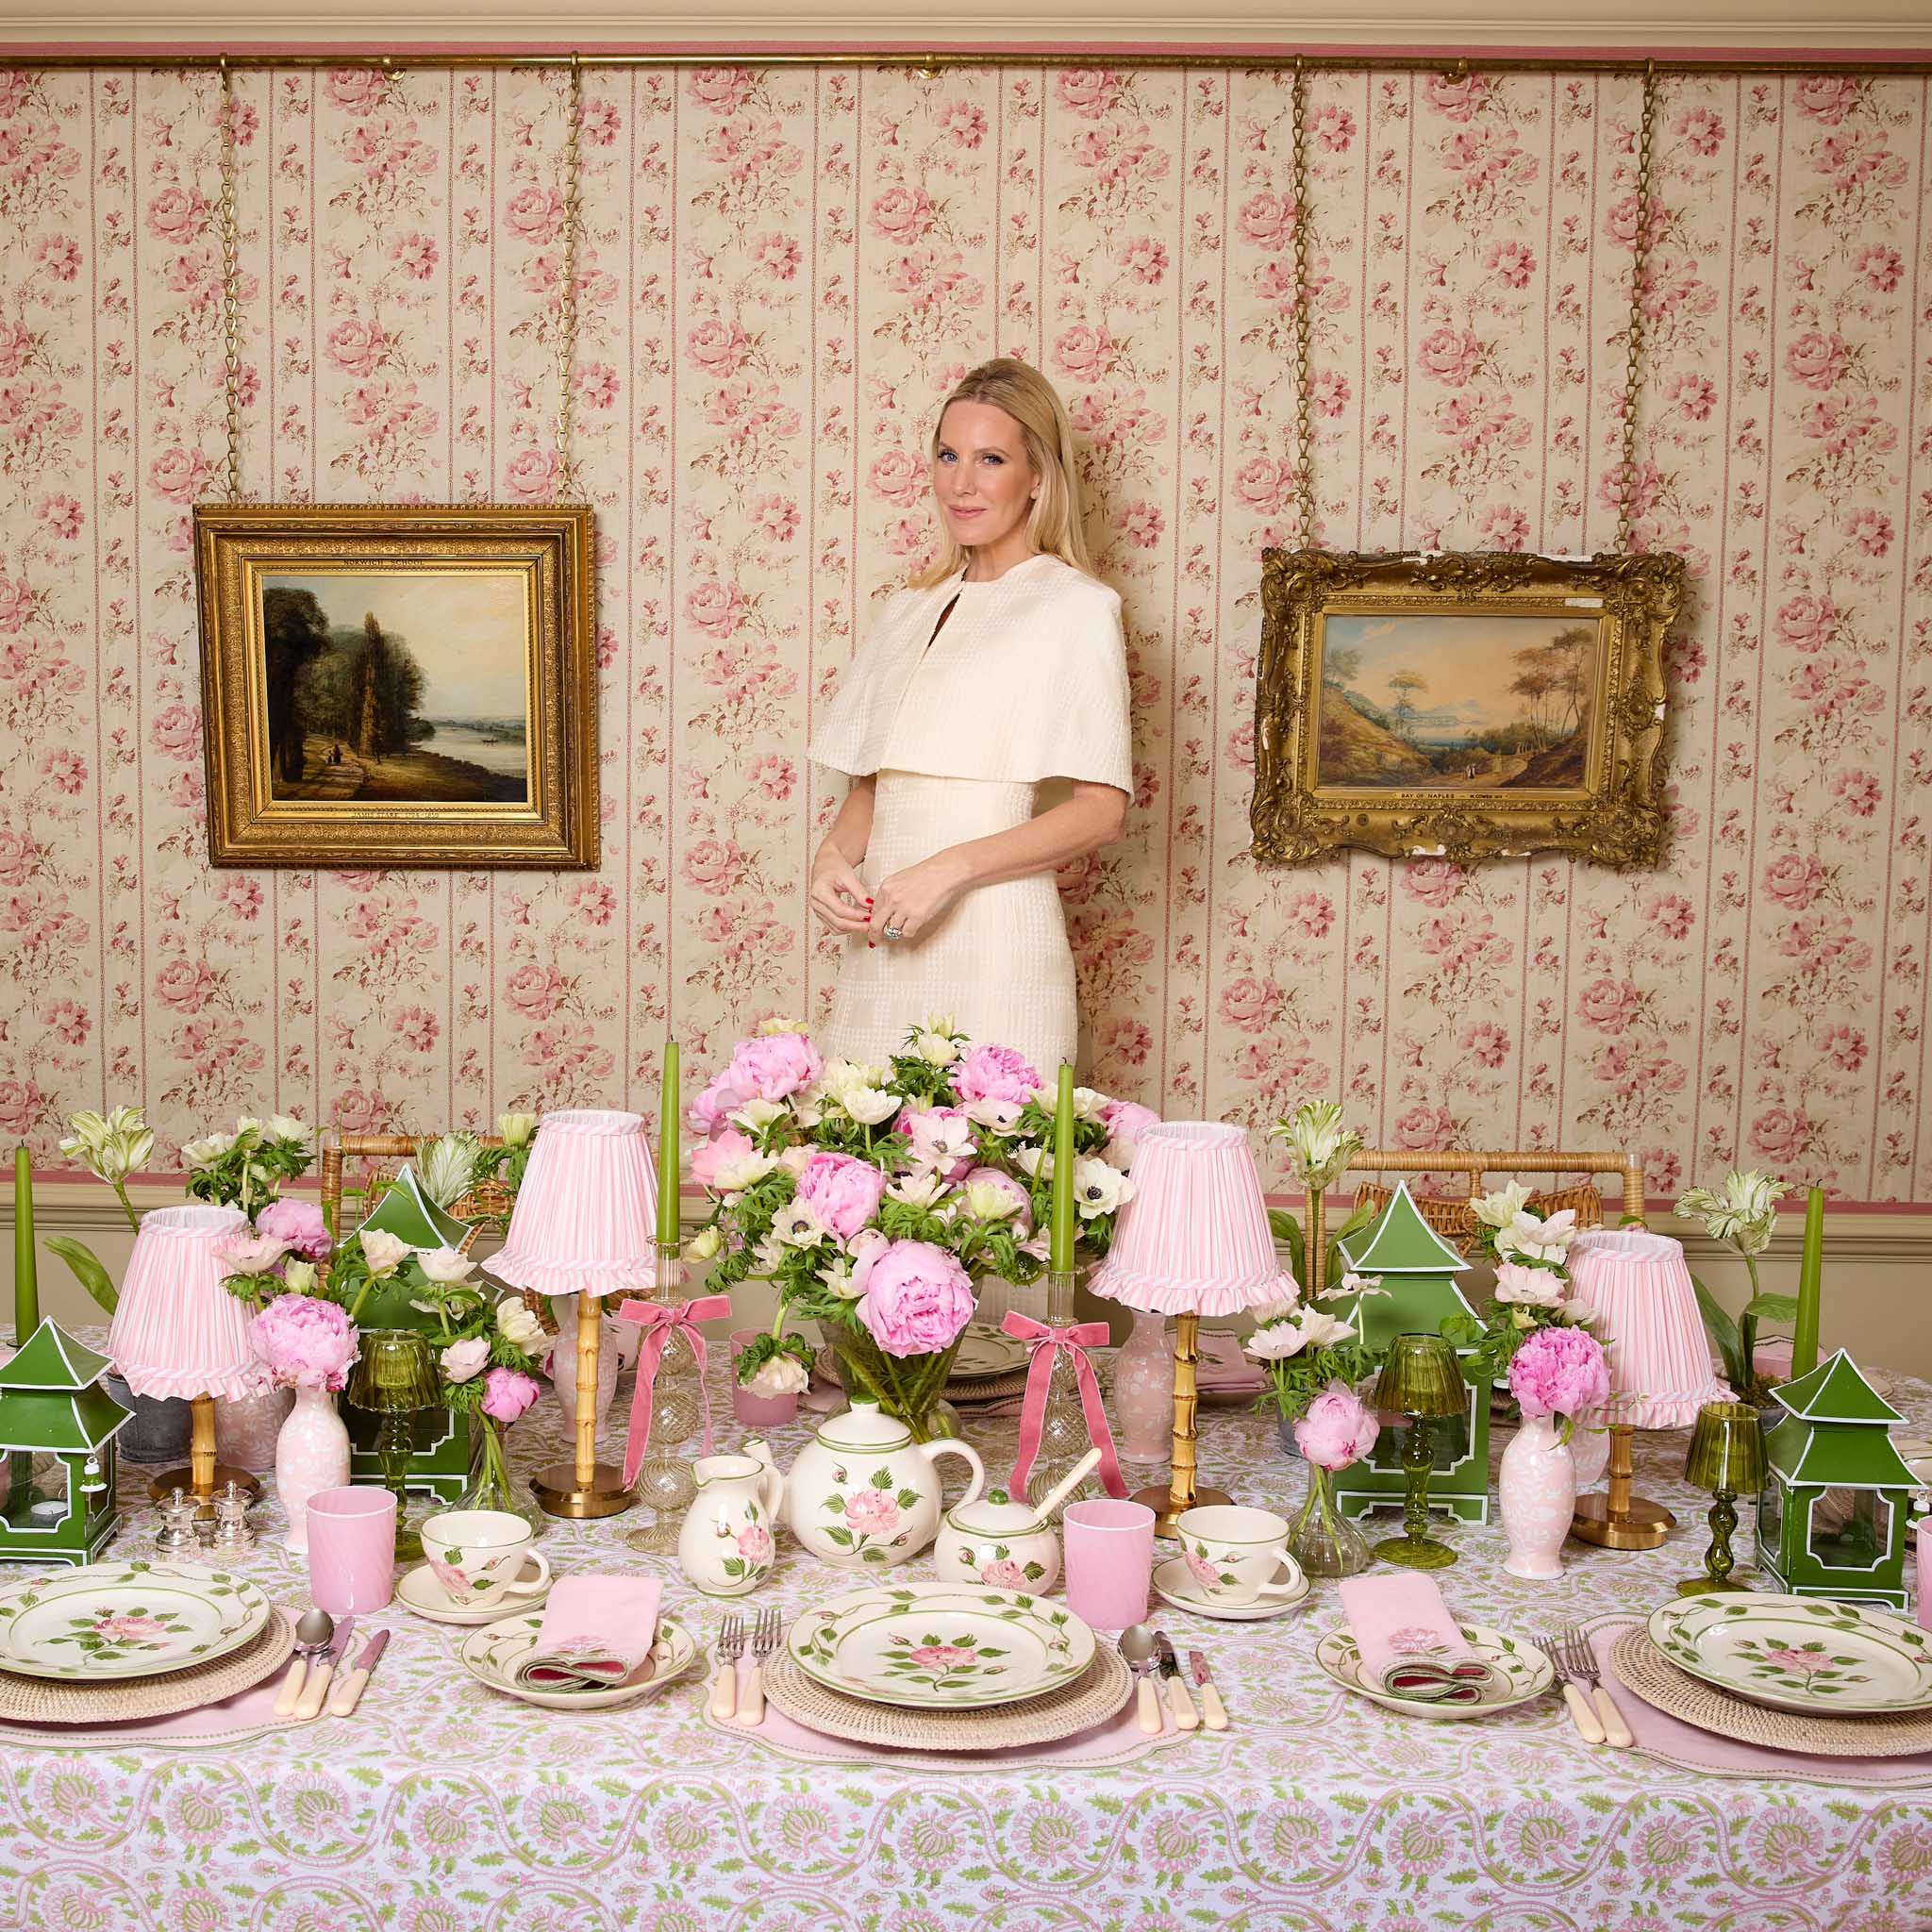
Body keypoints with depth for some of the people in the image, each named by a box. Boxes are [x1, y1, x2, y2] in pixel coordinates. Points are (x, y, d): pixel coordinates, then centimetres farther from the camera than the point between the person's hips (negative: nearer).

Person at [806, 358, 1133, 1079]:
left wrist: (948, 869, -17)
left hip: (992, 948, -5)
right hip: (880, 944, 5)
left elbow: (1102, 810, -8)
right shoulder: (908, 611, 18)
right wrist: (833, 854, -1)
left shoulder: (1076, 607, -1)